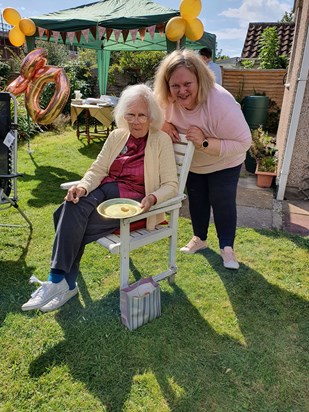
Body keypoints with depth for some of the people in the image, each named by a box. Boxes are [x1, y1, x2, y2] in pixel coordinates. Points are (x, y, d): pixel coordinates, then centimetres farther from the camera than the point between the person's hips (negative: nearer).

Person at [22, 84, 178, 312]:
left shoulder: (161, 140, -2)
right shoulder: (117, 136, 12)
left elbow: (171, 185, -5)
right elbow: (97, 170, 9)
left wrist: (152, 198, -26)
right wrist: (83, 187, -12)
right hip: (106, 191, 5)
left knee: (73, 225, -24)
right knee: (71, 209, -27)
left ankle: (62, 282, -9)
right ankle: (62, 281, -18)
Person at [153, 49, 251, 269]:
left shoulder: (221, 102, -37)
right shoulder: (167, 99, -24)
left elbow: (243, 142, -33)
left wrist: (205, 142, -43)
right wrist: (164, 124, -28)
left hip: (223, 164, -4)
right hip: (192, 163, 5)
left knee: (223, 204, -2)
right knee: (196, 201, 15)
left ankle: (227, 248, 17)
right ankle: (200, 239, 35)